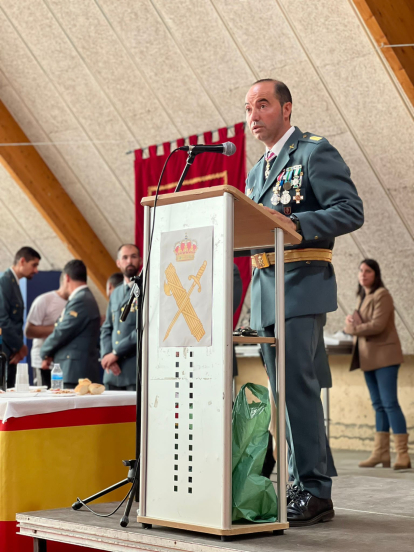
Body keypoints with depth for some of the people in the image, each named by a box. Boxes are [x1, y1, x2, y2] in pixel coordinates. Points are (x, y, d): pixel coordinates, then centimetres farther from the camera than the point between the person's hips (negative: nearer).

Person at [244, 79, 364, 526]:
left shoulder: (315, 152, -3)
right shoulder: (256, 171, 23)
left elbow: (351, 211, -12)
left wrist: (293, 223, -22)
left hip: (302, 284, -8)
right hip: (265, 291, 8)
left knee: (298, 387, -12)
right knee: (284, 390, 9)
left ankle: (315, 492, -7)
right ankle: (301, 484, 17)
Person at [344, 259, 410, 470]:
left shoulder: (382, 295, -9)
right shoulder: (362, 296, 17)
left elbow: (377, 325, -19)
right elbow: (360, 322, 18)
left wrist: (352, 328, -10)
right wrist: (352, 321, -5)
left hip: (384, 355, -8)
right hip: (368, 357, 8)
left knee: (389, 403, -11)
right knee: (378, 405, 8)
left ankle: (403, 455, -11)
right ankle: (381, 453, 10)